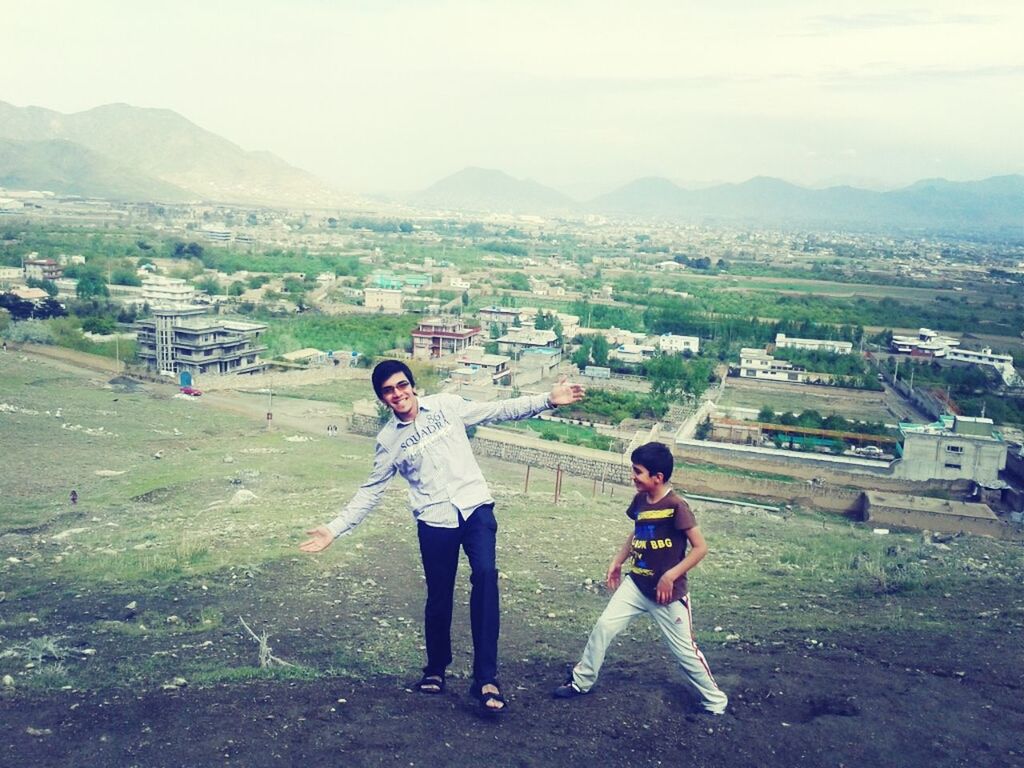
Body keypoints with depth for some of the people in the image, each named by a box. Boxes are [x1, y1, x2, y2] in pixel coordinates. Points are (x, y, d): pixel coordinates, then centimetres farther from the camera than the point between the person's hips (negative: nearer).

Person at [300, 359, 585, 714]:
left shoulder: (446, 405, 3)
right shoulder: (388, 440, 3)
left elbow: (499, 410, 6)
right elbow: (370, 491, 7)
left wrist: (548, 400, -2)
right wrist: (335, 528, -1)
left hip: (476, 507, 0)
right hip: (435, 521, 0)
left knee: (485, 576, -20)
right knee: (439, 597, 7)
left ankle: (485, 679, -17)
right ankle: (436, 669, 33)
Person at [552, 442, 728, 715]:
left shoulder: (676, 505, -21)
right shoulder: (639, 500, -1)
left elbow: (700, 548, -19)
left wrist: (670, 576, -21)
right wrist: (617, 561, 13)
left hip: (668, 592, -6)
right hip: (636, 585, 6)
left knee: (684, 649, 5)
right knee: (604, 626, 0)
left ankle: (715, 701, 23)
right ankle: (581, 681, 18)